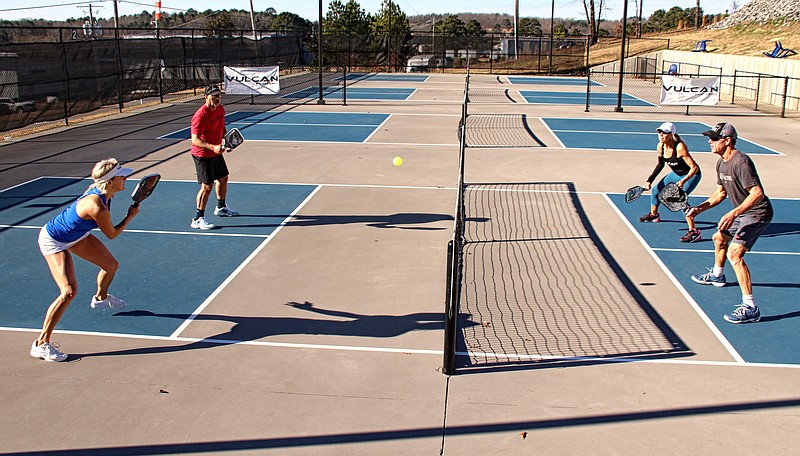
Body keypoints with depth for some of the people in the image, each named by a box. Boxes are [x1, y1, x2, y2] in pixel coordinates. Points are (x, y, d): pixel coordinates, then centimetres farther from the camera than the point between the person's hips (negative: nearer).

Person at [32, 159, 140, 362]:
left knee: (111, 265, 19)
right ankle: (41, 344, -10)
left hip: (77, 234, 9)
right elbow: (112, 234, -19)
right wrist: (130, 216, -8)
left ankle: (100, 298, 53)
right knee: (69, 291, -21)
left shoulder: (102, 193, -13)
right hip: (54, 241, -9)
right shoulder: (97, 206, -38)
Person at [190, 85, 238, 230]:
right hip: (202, 155, -9)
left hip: (216, 153, 9)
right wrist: (213, 147, -40)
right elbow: (195, 140, -28)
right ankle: (198, 219, 0)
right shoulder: (200, 115, -25)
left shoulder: (220, 109, 2)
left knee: (223, 179, 22)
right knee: (207, 186, -10)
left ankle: (221, 207, 45)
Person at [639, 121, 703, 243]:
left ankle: (694, 232, -24)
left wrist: (683, 181, -47)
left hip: (691, 175, -8)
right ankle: (653, 214, 45)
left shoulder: (680, 147, -33)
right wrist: (650, 180, 5)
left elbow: (694, 168, -32)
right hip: (676, 174, 8)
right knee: (656, 191, 14)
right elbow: (660, 164, 8)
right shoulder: (660, 146, -11)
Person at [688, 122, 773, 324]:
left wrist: (733, 213, -41)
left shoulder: (741, 162, -27)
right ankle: (717, 275, 58)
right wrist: (700, 207, 2)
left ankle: (750, 308, -22)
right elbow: (720, 193, 15)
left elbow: (757, 193, -33)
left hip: (757, 213, -11)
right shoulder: (721, 163, 4)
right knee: (719, 238, 29)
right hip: (741, 212, 11)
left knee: (734, 253, -23)